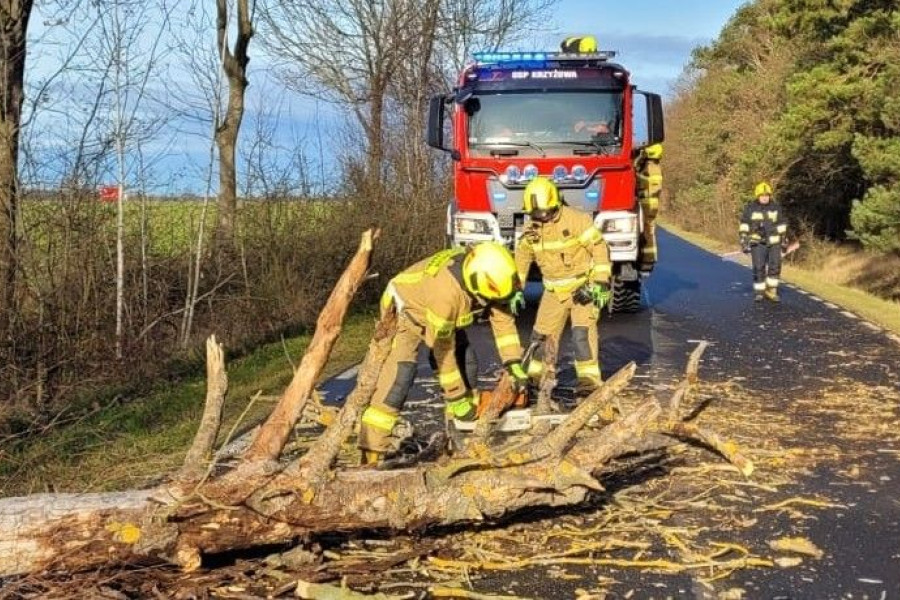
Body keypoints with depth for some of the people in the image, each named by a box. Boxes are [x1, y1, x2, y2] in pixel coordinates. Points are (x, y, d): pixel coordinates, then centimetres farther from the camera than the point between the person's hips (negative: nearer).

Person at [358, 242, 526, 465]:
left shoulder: (483, 273, -22)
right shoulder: (446, 290, -42)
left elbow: (503, 318, -8)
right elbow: (442, 348, -32)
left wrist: (514, 363, -14)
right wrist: (456, 397, -24)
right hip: (406, 310, -8)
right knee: (400, 373, -23)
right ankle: (372, 452, -28)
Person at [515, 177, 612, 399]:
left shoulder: (576, 220, -20)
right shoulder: (532, 228, -2)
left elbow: (599, 248, -18)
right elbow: (521, 258, 11)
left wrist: (601, 282, -21)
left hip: (584, 286, -6)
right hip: (554, 290, 6)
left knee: (583, 330, -18)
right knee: (543, 333, 9)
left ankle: (589, 378, -17)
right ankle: (536, 376, 23)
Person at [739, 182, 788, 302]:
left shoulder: (776, 207, 5)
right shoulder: (750, 208, -2)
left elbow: (782, 225, 12)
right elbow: (744, 226, 0)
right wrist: (744, 242, -5)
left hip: (773, 242, 2)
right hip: (757, 242, -2)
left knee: (775, 266, -5)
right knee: (759, 268, -6)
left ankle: (771, 290, 9)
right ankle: (758, 292, 4)